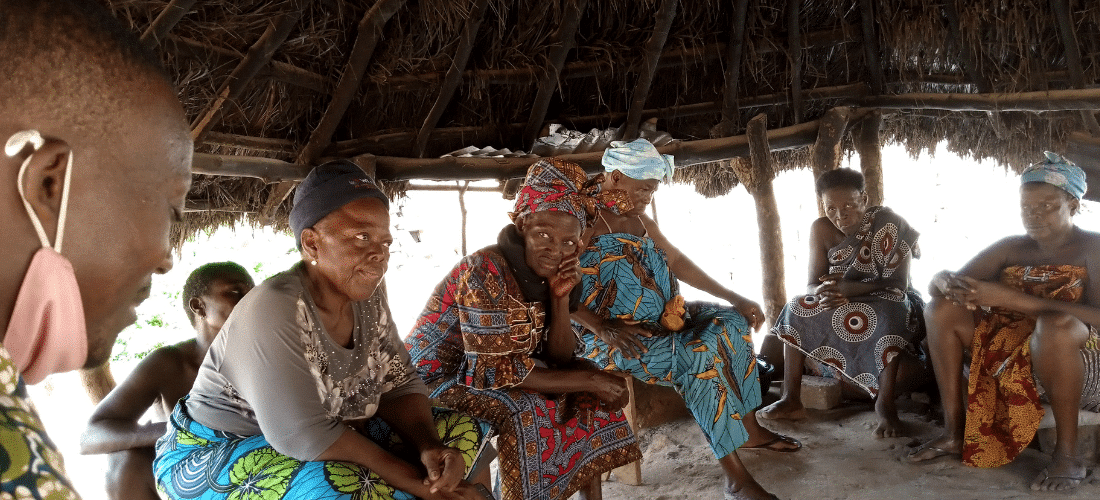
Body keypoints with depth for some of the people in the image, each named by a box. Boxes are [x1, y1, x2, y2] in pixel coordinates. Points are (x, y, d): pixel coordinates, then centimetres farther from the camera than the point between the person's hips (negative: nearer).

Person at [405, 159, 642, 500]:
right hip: (440, 377, -8)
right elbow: (494, 370, -29)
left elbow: (560, 360, -2)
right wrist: (589, 381, -25)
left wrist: (561, 298, -19)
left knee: (588, 393, 0)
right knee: (527, 410, -30)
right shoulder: (485, 271, -26)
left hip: (485, 370, 8)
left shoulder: (544, 272, -3)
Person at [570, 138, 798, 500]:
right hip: (612, 337, -9)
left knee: (731, 322, 1)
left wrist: (735, 299, 9)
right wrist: (602, 326, -30)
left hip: (660, 319, 9)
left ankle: (749, 430, 8)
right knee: (702, 355, -27)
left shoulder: (638, 219, 12)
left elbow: (677, 261, 15)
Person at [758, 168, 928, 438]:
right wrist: (822, 293, -36)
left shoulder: (890, 224, -17)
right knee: (797, 309, -17)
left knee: (890, 317, -39)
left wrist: (848, 289, -37)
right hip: (845, 306, 4)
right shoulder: (821, 229, -6)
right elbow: (812, 285, -9)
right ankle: (791, 400, -19)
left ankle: (886, 404, -31)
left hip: (891, 304, -4)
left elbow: (898, 284, -23)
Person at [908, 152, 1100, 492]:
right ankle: (954, 432, -9)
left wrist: (1012, 298, -31)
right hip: (1009, 360, 6)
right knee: (942, 309, -9)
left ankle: (1067, 452, -20)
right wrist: (950, 285, -25)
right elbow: (941, 278, 1)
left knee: (1055, 323, -37)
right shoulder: (1011, 248, 5)